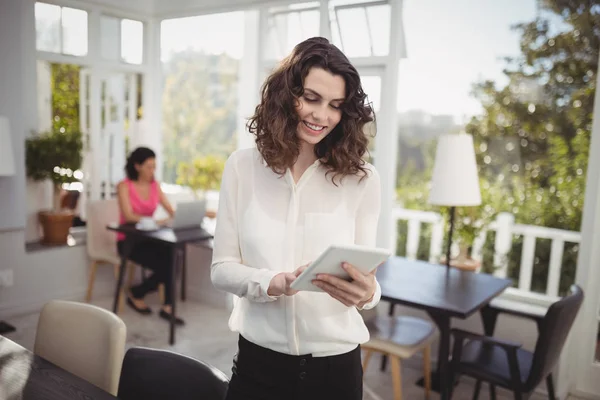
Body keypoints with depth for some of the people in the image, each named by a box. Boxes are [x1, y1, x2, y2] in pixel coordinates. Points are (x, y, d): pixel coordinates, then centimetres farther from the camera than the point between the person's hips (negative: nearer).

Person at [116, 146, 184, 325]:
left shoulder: (155, 185, 5)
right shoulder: (124, 186, -11)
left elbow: (171, 210, 2)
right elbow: (129, 216, -22)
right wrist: (156, 221, -34)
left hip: (148, 238, 5)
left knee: (170, 254, -28)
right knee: (164, 266, -25)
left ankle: (167, 308, -21)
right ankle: (135, 294, 3)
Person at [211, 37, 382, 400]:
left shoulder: (362, 179, -6)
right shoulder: (242, 166, -5)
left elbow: (365, 275, -3)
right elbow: (222, 268, -4)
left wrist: (367, 292, -26)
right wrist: (272, 282, -23)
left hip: (335, 364, 1)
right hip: (258, 360, 0)